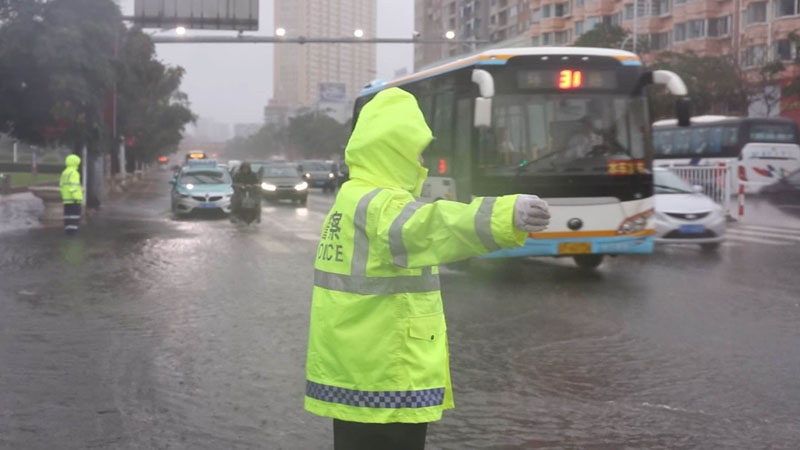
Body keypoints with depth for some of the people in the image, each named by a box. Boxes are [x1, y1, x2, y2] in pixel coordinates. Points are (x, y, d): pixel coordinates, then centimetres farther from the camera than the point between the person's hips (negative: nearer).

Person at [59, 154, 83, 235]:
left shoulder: (64, 173, 16)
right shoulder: (74, 173, -12)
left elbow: (62, 185, 19)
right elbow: (73, 186, -20)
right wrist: (77, 197, -21)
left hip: (66, 198, 8)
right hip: (74, 198, -8)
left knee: (68, 214, 9)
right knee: (75, 214, -8)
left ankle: (67, 229, 7)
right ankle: (73, 229, -14)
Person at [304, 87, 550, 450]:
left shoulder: (350, 203, 13)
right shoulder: (379, 207, -19)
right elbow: (433, 226, -41)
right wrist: (504, 217, -57)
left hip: (354, 376, 10)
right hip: (384, 385, -10)